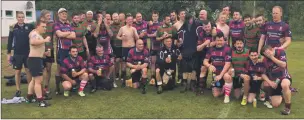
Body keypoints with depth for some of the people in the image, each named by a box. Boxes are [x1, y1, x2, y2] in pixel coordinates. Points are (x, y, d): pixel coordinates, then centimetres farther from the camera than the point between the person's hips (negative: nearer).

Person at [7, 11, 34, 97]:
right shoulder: (13, 28, 0)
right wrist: (9, 53, 1)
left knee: (28, 70, 5)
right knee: (17, 71, 7)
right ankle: (18, 90, 17)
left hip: (28, 53, 0)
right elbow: (10, 41, 3)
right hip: (17, 53, 0)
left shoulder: (29, 26, -1)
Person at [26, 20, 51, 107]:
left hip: (38, 59, 11)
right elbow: (33, 42, -36)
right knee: (39, 80, -11)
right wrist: (45, 40, -27)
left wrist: (44, 53, 21)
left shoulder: (38, 35, 20)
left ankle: (29, 97, 30)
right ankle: (41, 101, -8)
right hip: (34, 59, -11)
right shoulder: (34, 33, -12)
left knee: (34, 79, 19)